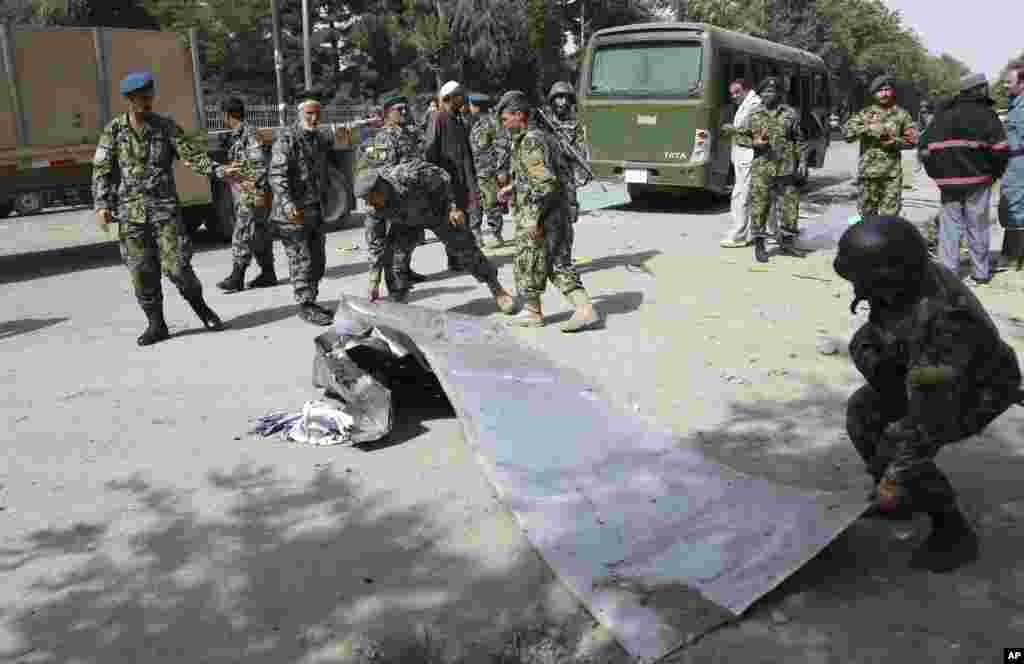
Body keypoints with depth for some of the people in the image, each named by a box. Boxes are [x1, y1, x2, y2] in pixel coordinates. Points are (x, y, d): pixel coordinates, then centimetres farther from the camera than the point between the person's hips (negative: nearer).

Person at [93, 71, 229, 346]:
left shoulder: (165, 126, 5)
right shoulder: (114, 130, 4)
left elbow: (193, 154, -2)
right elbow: (101, 170, 3)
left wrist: (220, 170, -17)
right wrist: (102, 205, -6)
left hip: (164, 207, -1)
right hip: (130, 211, 1)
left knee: (177, 265, -8)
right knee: (142, 272, 2)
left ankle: (200, 306, 17)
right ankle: (156, 325, 13)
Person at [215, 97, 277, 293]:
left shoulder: (249, 133, -12)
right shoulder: (235, 136, 16)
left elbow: (260, 163, -18)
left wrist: (260, 191, -21)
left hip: (252, 194, -9)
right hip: (243, 194, 9)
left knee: (242, 235, -9)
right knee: (259, 234, 11)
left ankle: (237, 278, -8)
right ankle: (267, 274, 16)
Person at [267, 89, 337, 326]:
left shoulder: (321, 138, 13)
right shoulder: (286, 139, -11)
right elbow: (277, 175, -20)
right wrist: (289, 205, -32)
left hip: (317, 211, 8)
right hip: (293, 214, -8)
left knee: (318, 261, 12)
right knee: (302, 261, -4)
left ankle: (311, 302, 24)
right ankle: (305, 306, 5)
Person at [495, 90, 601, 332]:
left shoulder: (529, 142, -16)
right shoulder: (543, 136, 15)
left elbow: (546, 182, -25)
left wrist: (534, 218, -24)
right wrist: (514, 187, 24)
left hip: (538, 215, -9)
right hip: (559, 212, 9)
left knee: (527, 265, 7)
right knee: (559, 265, 11)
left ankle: (532, 312, 20)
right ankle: (585, 310, 0)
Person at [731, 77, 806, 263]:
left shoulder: (790, 114, 8)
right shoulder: (754, 116, 5)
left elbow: (799, 140, 11)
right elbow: (739, 136, 10)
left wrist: (802, 160, 4)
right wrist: (753, 142, -8)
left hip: (786, 169, 2)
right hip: (762, 169, -2)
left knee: (790, 206, 6)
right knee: (759, 207, -3)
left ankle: (787, 243, 20)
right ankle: (759, 246, 6)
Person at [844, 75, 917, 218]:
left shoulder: (901, 115, 9)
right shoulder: (866, 113, 6)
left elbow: (912, 139, 8)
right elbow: (848, 133, -6)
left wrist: (895, 142, -10)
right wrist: (869, 129, -18)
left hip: (892, 173, 0)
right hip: (869, 170, 0)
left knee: (890, 215, -1)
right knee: (867, 213, 5)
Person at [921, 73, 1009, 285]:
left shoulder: (942, 116, 9)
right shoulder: (986, 115, -3)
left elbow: (928, 148, 7)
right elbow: (999, 149, -8)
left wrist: (937, 175, 14)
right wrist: (995, 173, 7)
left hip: (948, 182, 2)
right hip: (978, 181, -2)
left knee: (950, 226, 7)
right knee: (977, 227, 6)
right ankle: (981, 272, 12)